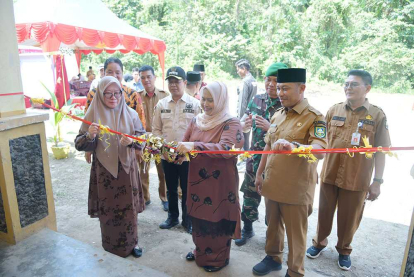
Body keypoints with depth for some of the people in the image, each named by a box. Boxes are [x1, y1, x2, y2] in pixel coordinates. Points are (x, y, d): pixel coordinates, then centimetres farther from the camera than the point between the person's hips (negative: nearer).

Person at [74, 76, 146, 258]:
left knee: (129, 208, 11)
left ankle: (131, 242, 33)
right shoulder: (93, 115, -3)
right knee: (107, 209, 10)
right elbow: (79, 145, -3)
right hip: (104, 171, -1)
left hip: (127, 168, 1)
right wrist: (89, 136, -24)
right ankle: (111, 247, 32)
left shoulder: (130, 114, 0)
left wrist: (131, 141, -20)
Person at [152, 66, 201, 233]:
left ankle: (187, 219, 29)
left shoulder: (194, 104, -5)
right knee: (171, 189, 17)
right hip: (166, 156, 3)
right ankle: (172, 217, 36)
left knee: (187, 189, 9)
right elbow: (156, 129, 8)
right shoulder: (161, 104, 4)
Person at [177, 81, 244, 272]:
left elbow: (226, 149, -29)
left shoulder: (231, 123, -12)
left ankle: (218, 258, 33)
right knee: (198, 218, 19)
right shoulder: (196, 121, 5)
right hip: (197, 180, 5)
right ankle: (201, 252, 43)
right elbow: (185, 146, 9)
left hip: (220, 182, -5)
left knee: (217, 220, 9)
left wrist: (195, 146, -38)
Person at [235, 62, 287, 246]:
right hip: (255, 158, 5)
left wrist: (270, 127, -28)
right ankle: (247, 229, 37)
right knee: (250, 195, 16)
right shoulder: (257, 100, 5)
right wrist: (245, 124, -12)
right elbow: (243, 126, 11)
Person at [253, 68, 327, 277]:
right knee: (273, 226, 22)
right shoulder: (277, 115, 9)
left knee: (295, 233, 10)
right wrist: (259, 173, 16)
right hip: (272, 184, 6)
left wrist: (293, 146, -45)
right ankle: (273, 257, 44)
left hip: (296, 189, -6)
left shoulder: (314, 118, -12)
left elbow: (320, 151, -27)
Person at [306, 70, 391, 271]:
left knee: (349, 218, 13)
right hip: (329, 174, 2)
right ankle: (319, 242, 40)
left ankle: (344, 250, 38)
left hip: (357, 179, -2)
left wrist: (377, 181, -5)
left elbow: (380, 151, -3)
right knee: (324, 212, 17)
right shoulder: (334, 110, 1)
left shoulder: (377, 115, -5)